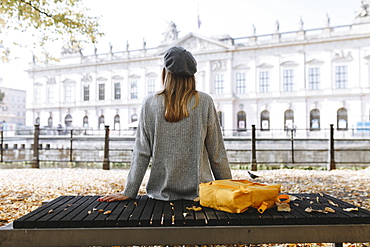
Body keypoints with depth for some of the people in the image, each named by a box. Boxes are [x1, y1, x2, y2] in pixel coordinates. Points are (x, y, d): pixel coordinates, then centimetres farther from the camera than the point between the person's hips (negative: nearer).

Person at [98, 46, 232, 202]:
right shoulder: (204, 102, -5)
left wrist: (129, 192, 6)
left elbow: (141, 154, -3)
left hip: (162, 193, 1)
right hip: (199, 191, 0)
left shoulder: (149, 104, -4)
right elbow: (217, 152, -2)